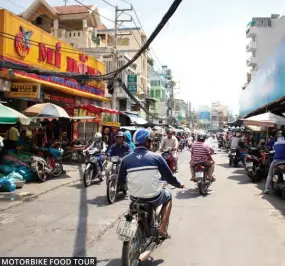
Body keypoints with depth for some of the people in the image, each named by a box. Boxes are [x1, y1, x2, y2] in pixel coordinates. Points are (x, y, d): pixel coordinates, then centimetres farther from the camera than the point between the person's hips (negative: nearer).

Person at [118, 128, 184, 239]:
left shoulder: (126, 159, -5)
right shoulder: (156, 157, -9)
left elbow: (121, 182, 5)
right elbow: (169, 177, -3)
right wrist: (179, 184, 18)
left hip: (135, 199, 3)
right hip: (153, 198, -2)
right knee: (168, 196, 30)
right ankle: (163, 228, 20)